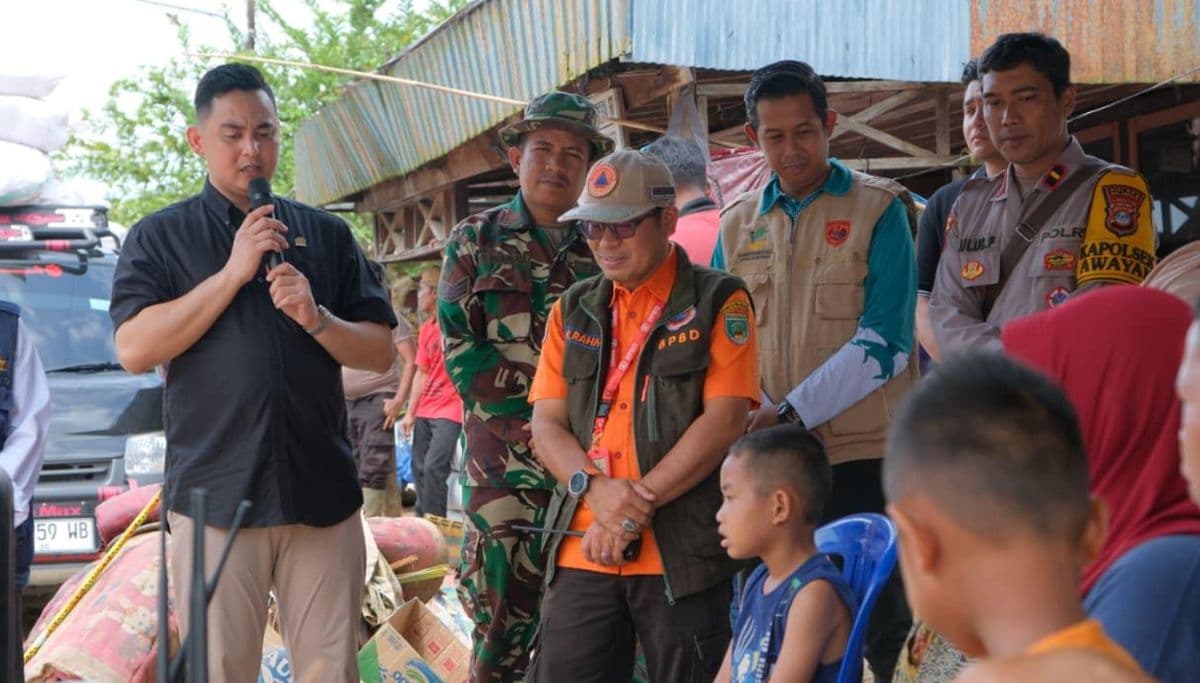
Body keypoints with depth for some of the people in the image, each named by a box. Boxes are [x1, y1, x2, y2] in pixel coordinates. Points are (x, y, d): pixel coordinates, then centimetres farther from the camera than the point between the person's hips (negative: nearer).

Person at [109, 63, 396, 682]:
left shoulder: (326, 235, 14)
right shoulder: (160, 237, 7)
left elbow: (381, 354, 11)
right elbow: (134, 350, -7)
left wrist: (317, 318, -9)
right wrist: (233, 272, -11)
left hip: (323, 493, 2)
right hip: (215, 494, -2)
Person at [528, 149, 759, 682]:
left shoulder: (717, 302, 0)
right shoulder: (573, 311, 14)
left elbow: (725, 419, -9)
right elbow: (547, 424, 9)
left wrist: (638, 504, -14)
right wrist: (595, 489, -11)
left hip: (684, 553, -4)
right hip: (583, 551, 4)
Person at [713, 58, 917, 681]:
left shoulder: (877, 209, -1)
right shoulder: (738, 224, 12)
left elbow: (884, 342, -11)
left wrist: (791, 410, -16)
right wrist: (738, 420, -6)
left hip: (862, 453, -4)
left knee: (876, 615, 0)